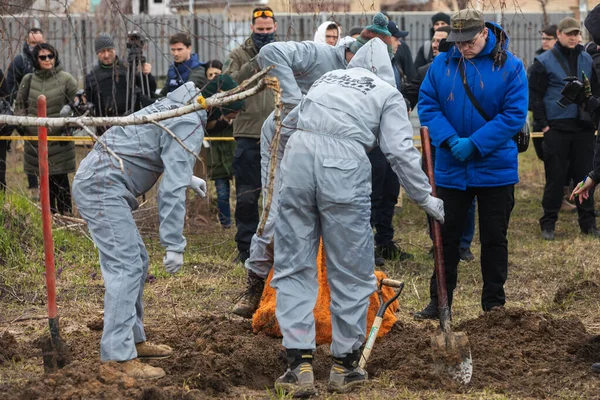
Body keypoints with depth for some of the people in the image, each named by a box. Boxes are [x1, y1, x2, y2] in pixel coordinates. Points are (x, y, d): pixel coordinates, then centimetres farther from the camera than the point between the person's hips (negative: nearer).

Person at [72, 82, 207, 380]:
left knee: (136, 262, 17)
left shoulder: (173, 106, 16)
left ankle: (134, 340, 25)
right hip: (103, 187, -11)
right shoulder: (189, 125, -15)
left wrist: (187, 177, 44)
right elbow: (173, 188, -20)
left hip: (94, 183, 11)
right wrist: (174, 244, -19)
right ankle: (121, 358, -18)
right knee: (125, 267, -14)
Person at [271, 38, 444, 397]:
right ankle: (345, 366, 15)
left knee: (293, 265, 9)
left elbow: (288, 125, 33)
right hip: (344, 166, -3)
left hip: (299, 153, 3)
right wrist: (426, 197, 14)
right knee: (351, 271, 9)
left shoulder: (329, 78, 29)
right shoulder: (389, 94, 17)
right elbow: (401, 151, 6)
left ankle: (299, 364, 2)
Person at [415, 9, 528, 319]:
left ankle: (494, 304, 18)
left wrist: (474, 143, -20)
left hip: (495, 168, -2)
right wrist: (450, 139, -18)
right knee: (446, 236, 9)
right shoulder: (441, 65, -1)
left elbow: (514, 115, -14)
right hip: (450, 168, 2)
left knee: (494, 238, 8)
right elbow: (427, 105, -2)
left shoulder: (510, 67, -9)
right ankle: (439, 302, 19)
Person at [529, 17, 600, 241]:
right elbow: (535, 96, -3)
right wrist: (543, 125, -8)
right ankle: (548, 223, 10)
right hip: (557, 128, -3)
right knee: (555, 178, 0)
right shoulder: (544, 62, -3)